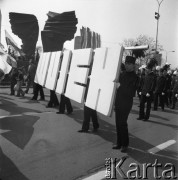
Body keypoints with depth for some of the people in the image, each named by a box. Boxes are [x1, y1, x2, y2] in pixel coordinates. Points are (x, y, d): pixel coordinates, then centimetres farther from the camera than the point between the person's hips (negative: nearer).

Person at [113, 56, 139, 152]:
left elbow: (131, 92, -15)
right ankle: (119, 143, 23)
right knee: (118, 123, 10)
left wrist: (121, 86, -21)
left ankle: (125, 144, 13)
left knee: (122, 123, -4)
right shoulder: (122, 74, 9)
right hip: (118, 101, 6)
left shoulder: (134, 77, -8)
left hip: (126, 102, -6)